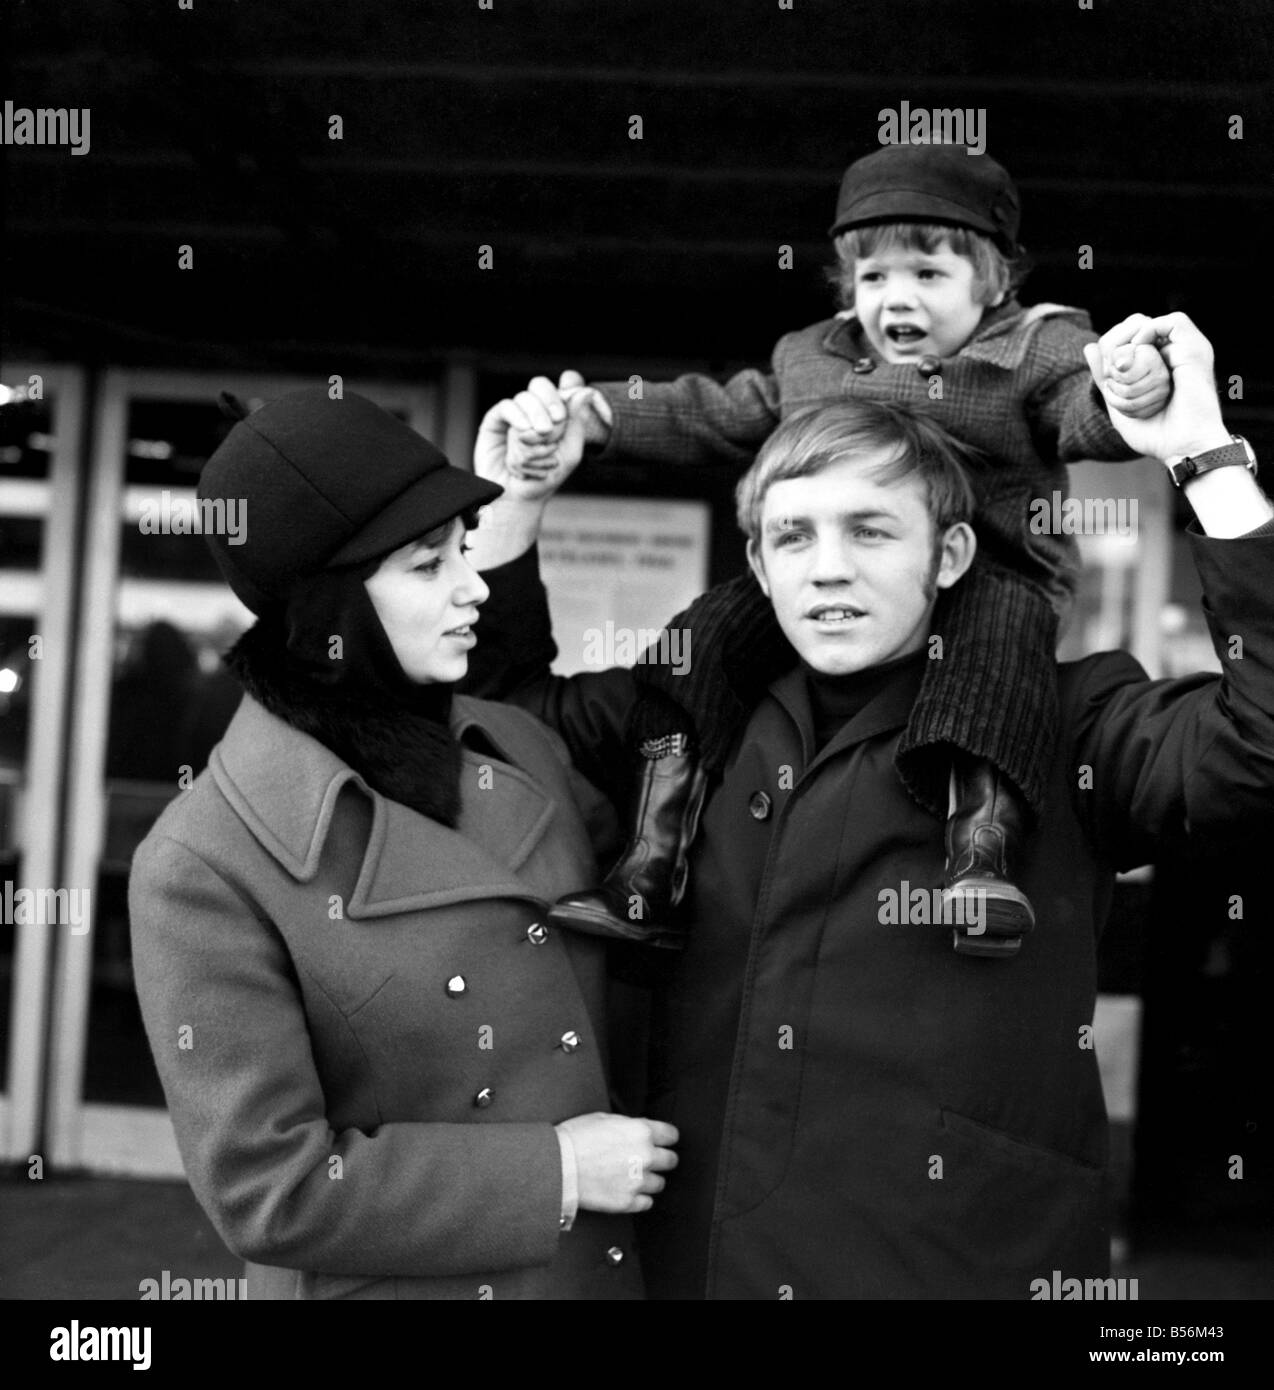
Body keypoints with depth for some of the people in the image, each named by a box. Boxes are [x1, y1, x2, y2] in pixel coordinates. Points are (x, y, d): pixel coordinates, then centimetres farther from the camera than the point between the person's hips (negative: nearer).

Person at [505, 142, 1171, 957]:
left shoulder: (1035, 348, 6)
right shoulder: (810, 360, 19)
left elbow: (1084, 415, -11)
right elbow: (709, 417, 23)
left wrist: (1130, 393, -36)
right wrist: (590, 414, 12)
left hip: (988, 574, -4)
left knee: (1002, 627, -36)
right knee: (708, 634, -13)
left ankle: (983, 847, -39)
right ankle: (650, 873, -14)